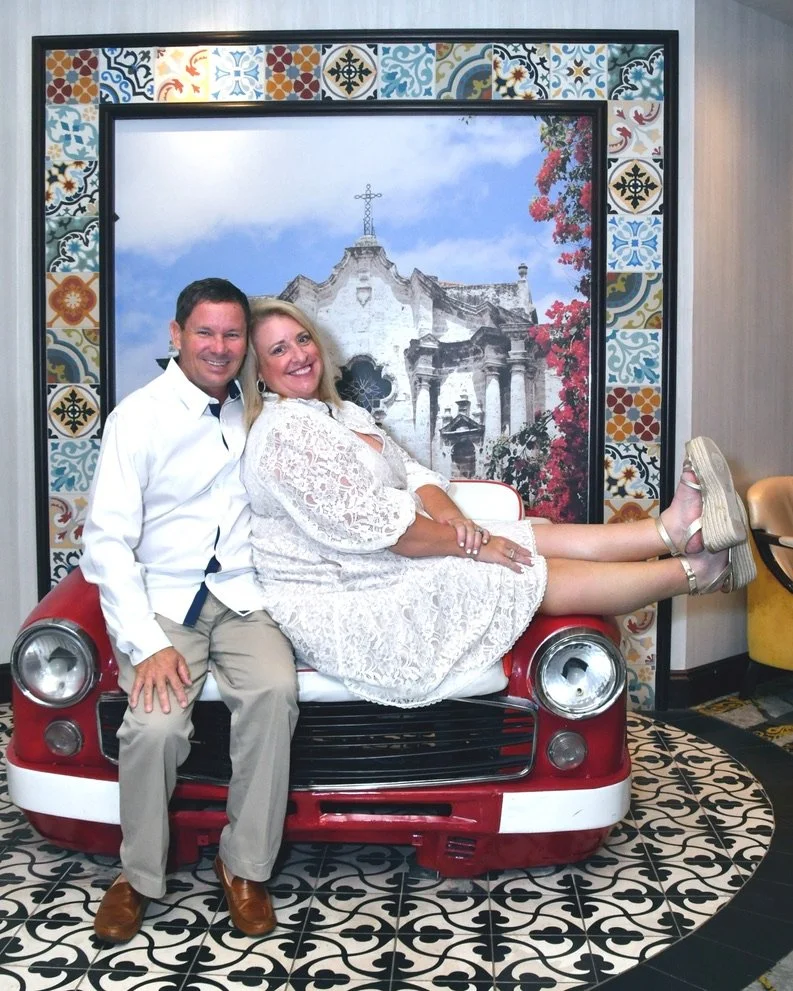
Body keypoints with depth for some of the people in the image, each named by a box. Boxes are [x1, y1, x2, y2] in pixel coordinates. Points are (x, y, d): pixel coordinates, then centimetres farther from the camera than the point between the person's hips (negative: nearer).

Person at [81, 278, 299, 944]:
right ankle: (139, 876, -1)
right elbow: (108, 542, -9)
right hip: (159, 601, -3)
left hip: (242, 597, 3)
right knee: (156, 724, -27)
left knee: (275, 691, -27)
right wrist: (147, 646, -19)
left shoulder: (255, 409, 10)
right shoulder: (138, 417, -4)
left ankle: (245, 865, -9)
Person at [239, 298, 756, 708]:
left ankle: (674, 529, -7)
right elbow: (365, 523, -23)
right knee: (540, 578, -11)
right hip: (340, 606, -9)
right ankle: (695, 571, -4)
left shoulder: (343, 413, 14)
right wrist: (465, 543, -17)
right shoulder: (284, 430, -18)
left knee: (525, 540, -5)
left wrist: (449, 513, -11)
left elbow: (412, 474, 11)